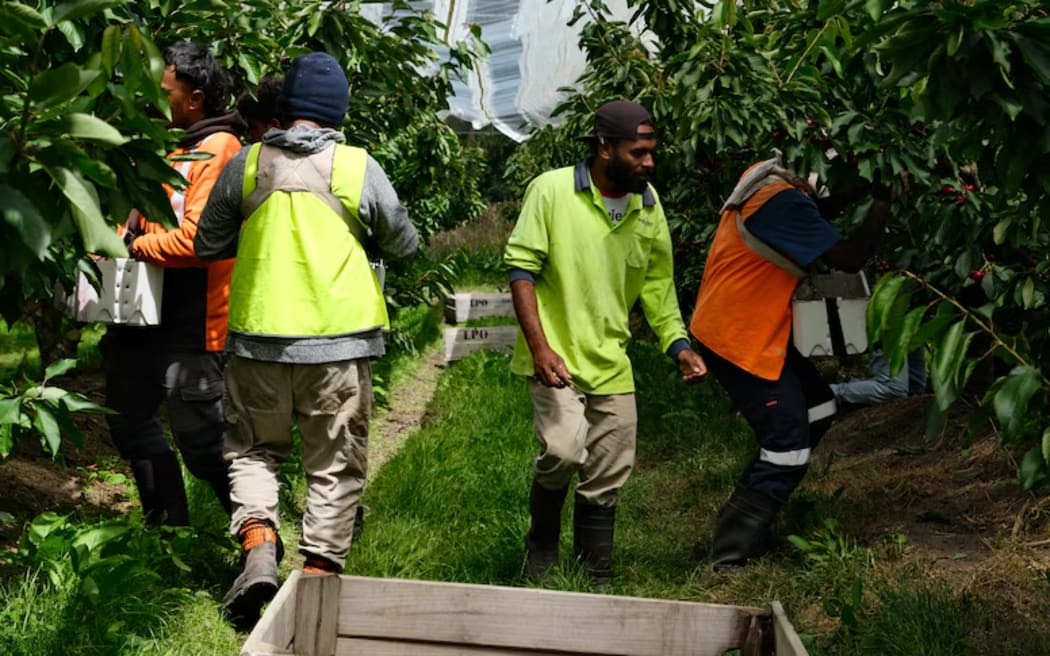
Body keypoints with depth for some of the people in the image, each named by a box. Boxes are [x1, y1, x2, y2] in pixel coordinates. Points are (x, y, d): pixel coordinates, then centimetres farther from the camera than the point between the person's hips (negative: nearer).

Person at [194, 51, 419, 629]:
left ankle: (258, 549, -3)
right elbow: (404, 244, 9)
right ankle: (317, 577, 7)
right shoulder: (357, 167, -3)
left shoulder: (246, 164, 0)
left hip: (259, 336, 1)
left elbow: (208, 245, 11)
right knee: (335, 467, 9)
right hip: (338, 341, -1)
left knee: (252, 450, 18)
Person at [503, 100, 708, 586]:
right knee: (563, 450, -22)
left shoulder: (648, 204, 5)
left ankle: (595, 580, 22)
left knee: (607, 477, 7)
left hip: (612, 362, 5)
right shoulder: (552, 190, -11)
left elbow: (657, 283, 14)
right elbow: (521, 267, -10)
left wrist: (677, 344, 1)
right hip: (556, 357, -5)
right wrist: (539, 346, -19)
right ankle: (541, 546, 5)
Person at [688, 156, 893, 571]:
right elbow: (850, 258, -24)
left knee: (817, 409, 17)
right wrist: (882, 204, -15)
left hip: (753, 331, 10)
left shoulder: (765, 178, 4)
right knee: (787, 446, -7)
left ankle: (752, 515, 23)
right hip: (738, 339, -10)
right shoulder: (782, 202, -25)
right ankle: (731, 556, -2)